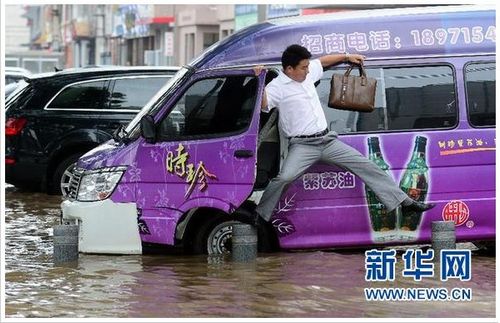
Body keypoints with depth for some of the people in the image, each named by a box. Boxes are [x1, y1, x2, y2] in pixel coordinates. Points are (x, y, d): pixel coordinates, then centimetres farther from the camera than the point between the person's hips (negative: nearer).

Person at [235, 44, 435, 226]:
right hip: (302, 146, -6)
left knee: (366, 166, 3)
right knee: (284, 177, -32)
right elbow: (263, 105, -24)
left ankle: (404, 202, 7)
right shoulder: (277, 87, -9)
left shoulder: (308, 73, 12)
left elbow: (322, 61, 31)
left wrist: (347, 57, 33)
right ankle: (259, 215, -18)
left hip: (328, 141, 7)